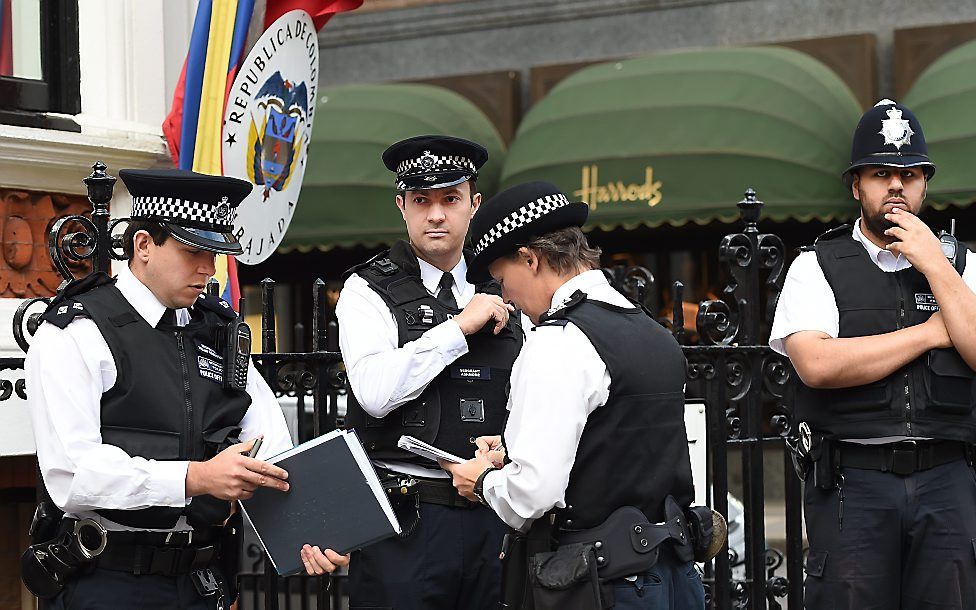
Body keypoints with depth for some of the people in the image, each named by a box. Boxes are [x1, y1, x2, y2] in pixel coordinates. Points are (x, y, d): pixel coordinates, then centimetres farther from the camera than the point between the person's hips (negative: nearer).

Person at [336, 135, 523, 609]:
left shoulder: (499, 291, 13)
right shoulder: (368, 290, -1)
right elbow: (375, 393, -18)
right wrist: (459, 327, -14)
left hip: (490, 516, 4)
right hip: (405, 519, -4)